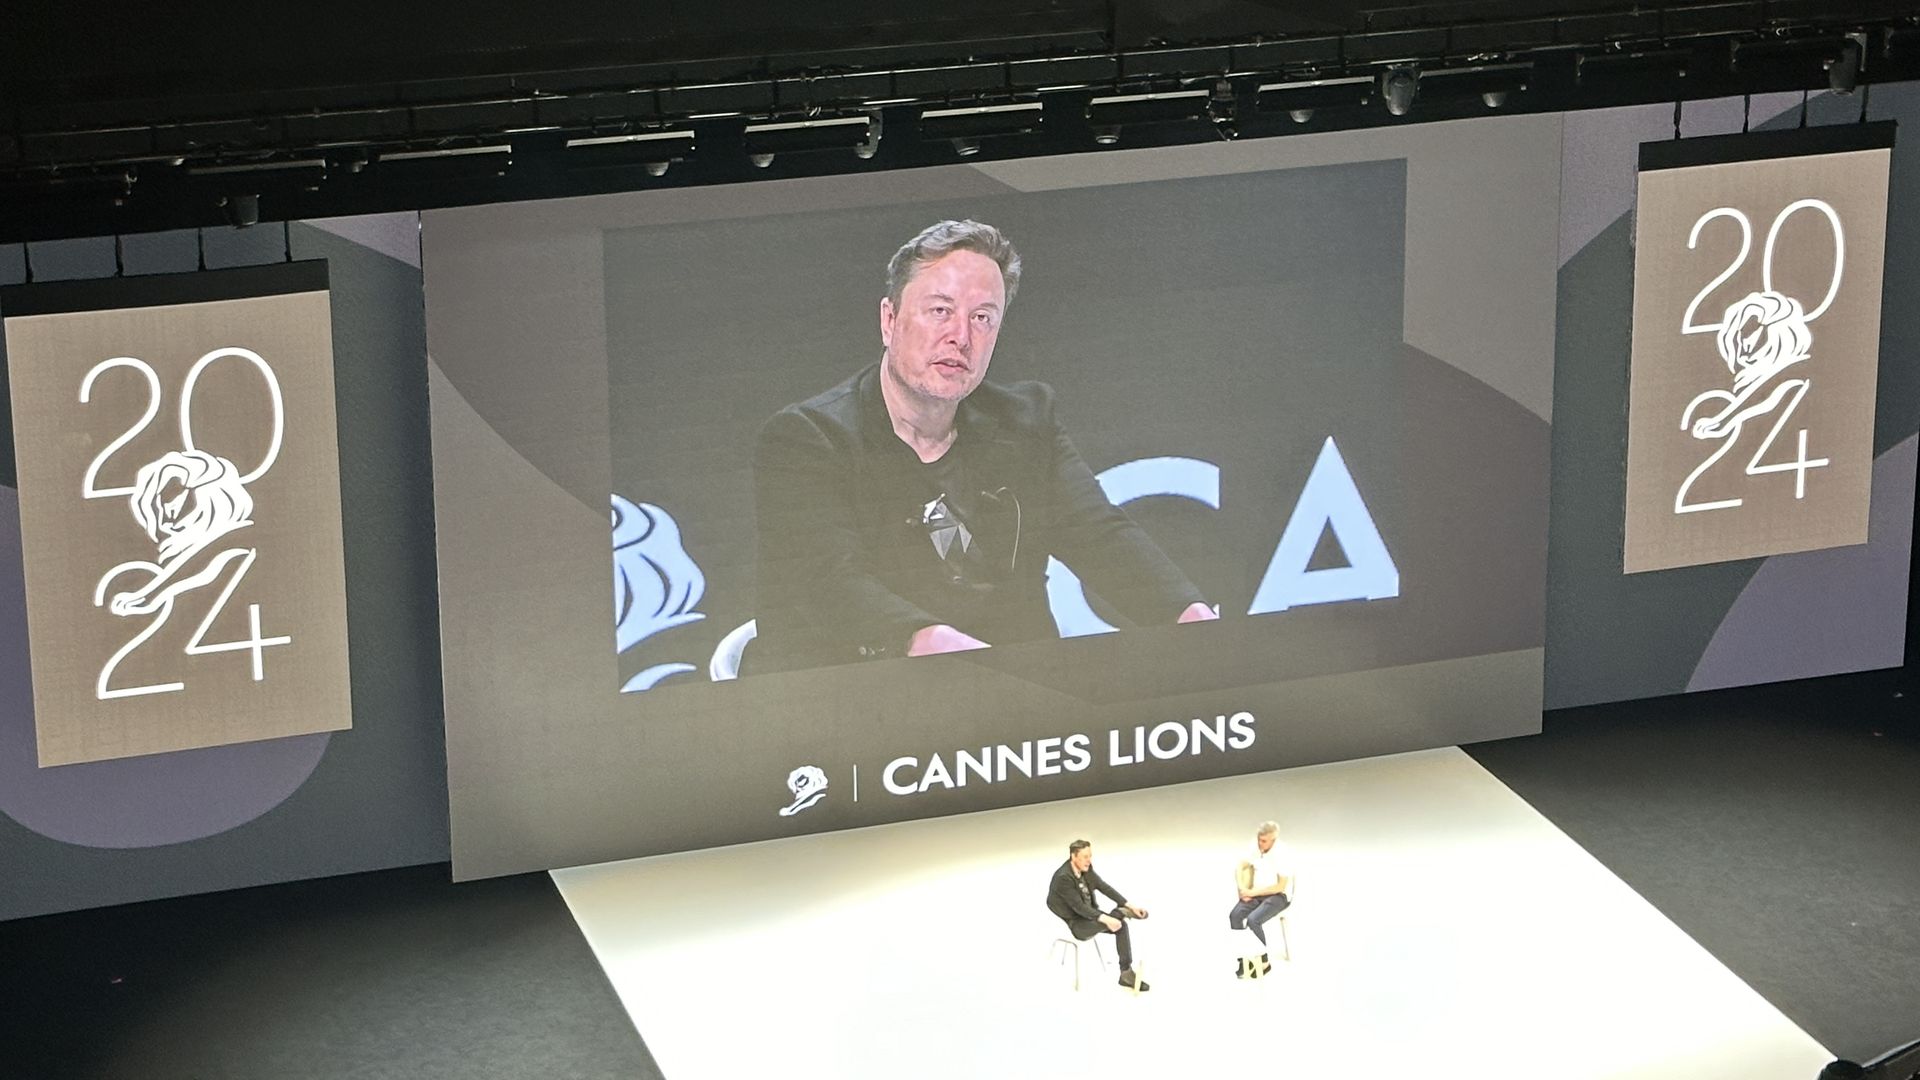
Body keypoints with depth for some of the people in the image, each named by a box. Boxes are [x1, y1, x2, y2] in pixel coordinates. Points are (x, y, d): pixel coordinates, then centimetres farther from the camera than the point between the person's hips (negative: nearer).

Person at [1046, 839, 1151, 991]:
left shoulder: (1086, 868, -3)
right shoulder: (1063, 877, -27)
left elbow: (1104, 887, 0)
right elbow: (1078, 906, -29)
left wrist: (1131, 905, -8)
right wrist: (1105, 919, -38)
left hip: (1087, 916, 8)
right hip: (1073, 924, -8)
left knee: (1121, 926, -12)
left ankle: (1126, 974, -9)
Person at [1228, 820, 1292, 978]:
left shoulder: (1281, 854, -22)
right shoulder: (1256, 848, -3)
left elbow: (1280, 886, -21)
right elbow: (1240, 867, 8)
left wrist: (1253, 892, -18)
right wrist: (1243, 889, -8)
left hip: (1278, 896, -6)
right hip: (1256, 894, 6)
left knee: (1253, 920, -29)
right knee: (1235, 915, -20)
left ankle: (1263, 961, -10)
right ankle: (1244, 958, -12)